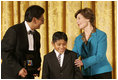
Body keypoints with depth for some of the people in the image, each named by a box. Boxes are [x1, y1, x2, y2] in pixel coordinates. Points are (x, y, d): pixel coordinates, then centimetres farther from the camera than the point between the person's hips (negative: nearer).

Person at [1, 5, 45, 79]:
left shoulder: (37, 35, 11)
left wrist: (38, 66, 4)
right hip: (12, 75, -6)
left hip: (29, 76, 7)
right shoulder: (14, 31, -11)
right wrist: (18, 69, -21)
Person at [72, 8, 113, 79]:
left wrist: (83, 62, -29)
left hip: (102, 73, -5)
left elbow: (100, 56, -16)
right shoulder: (78, 39, 11)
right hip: (86, 74, 5)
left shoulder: (101, 35, -6)